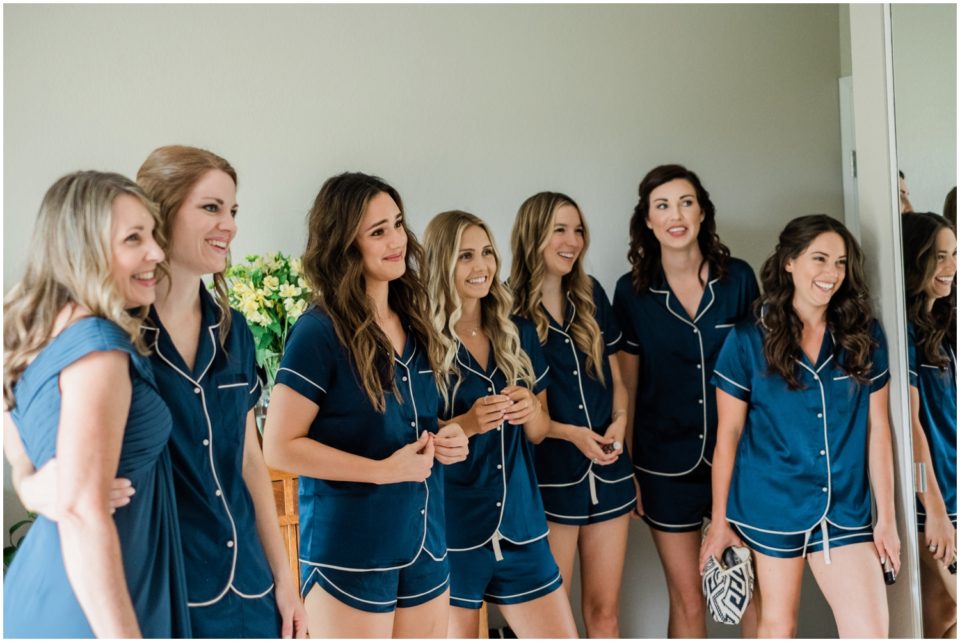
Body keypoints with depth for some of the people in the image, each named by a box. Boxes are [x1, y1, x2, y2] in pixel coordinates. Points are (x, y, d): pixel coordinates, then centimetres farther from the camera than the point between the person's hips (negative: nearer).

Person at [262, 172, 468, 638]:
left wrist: (444, 441, -1)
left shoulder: (414, 324, 7)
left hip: (426, 544, 7)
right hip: (349, 552, -7)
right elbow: (279, 447, -17)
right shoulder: (320, 332, -15)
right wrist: (383, 470, -19)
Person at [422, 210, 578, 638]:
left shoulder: (519, 334, 6)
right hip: (451, 532, -4)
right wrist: (466, 424, -23)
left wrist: (531, 411, -9)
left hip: (520, 525, 5)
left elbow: (540, 432, 13)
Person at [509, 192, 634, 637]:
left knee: (604, 612, 13)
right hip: (549, 478, -4)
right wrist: (572, 433, -15)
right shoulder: (509, 309, -8)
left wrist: (619, 421, -5)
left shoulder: (591, 295, 6)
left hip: (608, 472, 4)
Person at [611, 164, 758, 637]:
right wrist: (625, 471, 2)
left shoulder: (739, 278, -3)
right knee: (687, 601, 8)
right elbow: (626, 386, 1)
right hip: (667, 463, -1)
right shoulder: (631, 291, -5)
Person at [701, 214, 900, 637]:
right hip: (771, 508, -2)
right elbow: (728, 435, -3)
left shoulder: (864, 337, 1)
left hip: (845, 511, 2)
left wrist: (886, 518, 4)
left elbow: (877, 429, 4)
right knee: (777, 625, 14)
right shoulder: (748, 339, -7)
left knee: (871, 632, -4)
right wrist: (719, 521, -1)